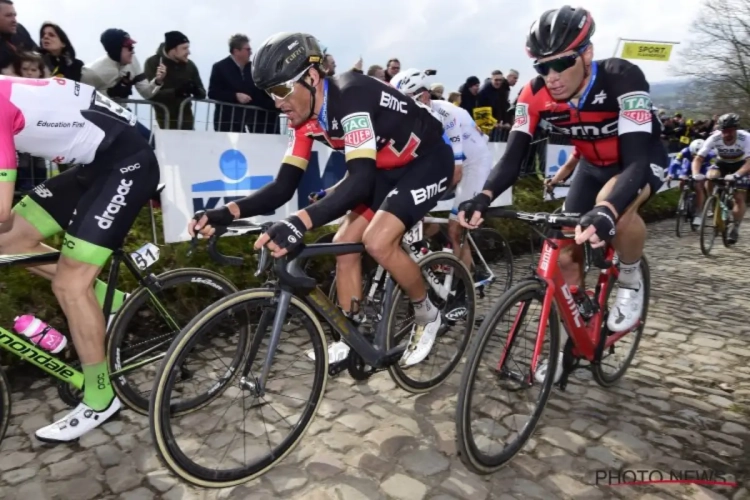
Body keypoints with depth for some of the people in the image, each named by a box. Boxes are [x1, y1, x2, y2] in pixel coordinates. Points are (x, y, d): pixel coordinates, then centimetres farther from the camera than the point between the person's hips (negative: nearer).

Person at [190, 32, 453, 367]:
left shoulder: (351, 96, -32)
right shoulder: (305, 118, -8)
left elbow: (360, 179, -44)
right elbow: (284, 185, -11)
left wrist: (300, 223, -56)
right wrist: (228, 212, -26)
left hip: (428, 161, -8)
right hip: (387, 169, 8)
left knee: (378, 241, -24)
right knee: (344, 244, -1)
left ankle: (427, 315, 3)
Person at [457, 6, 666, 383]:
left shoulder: (622, 78, -35)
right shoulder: (536, 95, -23)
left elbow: (636, 161, -43)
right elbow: (513, 156, -29)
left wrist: (605, 211, -63)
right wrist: (484, 197, -49)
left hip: (642, 160, -4)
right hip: (593, 166, 4)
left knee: (616, 210, -39)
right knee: (565, 255, -4)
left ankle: (630, 279, -6)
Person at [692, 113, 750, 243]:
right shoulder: (714, 138, -28)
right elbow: (698, 159, -29)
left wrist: (736, 175, -58)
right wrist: (696, 174, -48)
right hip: (722, 163, 1)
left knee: (739, 198, -6)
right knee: (710, 178, -31)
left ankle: (735, 228, 11)